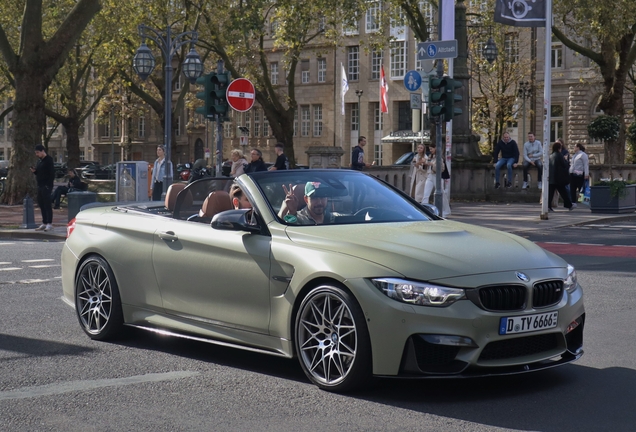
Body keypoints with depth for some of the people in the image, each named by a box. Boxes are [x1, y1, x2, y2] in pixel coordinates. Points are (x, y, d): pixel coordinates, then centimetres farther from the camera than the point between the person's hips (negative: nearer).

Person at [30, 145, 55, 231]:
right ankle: (44, 223, 16)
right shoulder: (39, 161, 18)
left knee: (47, 205, -7)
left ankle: (49, 224, -4)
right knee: (41, 205, 10)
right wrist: (34, 171, 4)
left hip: (46, 186, -9)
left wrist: (49, 185, -21)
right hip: (40, 185, 9)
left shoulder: (49, 160, -9)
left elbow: (52, 173, -16)